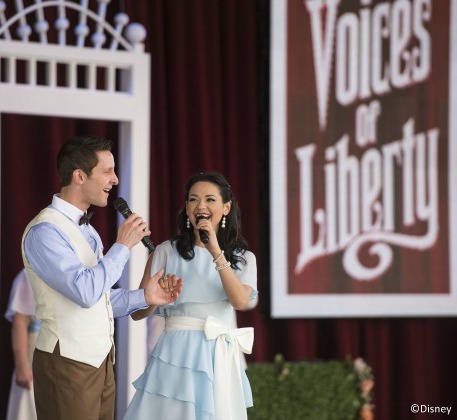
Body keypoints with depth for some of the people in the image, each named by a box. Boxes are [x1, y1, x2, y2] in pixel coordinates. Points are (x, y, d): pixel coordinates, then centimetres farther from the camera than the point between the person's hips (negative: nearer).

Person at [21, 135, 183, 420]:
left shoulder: (84, 227, 14)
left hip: (100, 360, 8)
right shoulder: (45, 231, -15)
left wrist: (144, 297, 3)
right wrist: (123, 246, -16)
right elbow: (85, 292, -26)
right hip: (68, 364, -8)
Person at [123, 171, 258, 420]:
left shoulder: (243, 258, 9)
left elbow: (240, 301, -12)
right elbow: (137, 312, 1)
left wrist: (216, 253, -18)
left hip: (218, 358, 1)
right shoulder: (168, 251, 4)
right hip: (175, 353, -1)